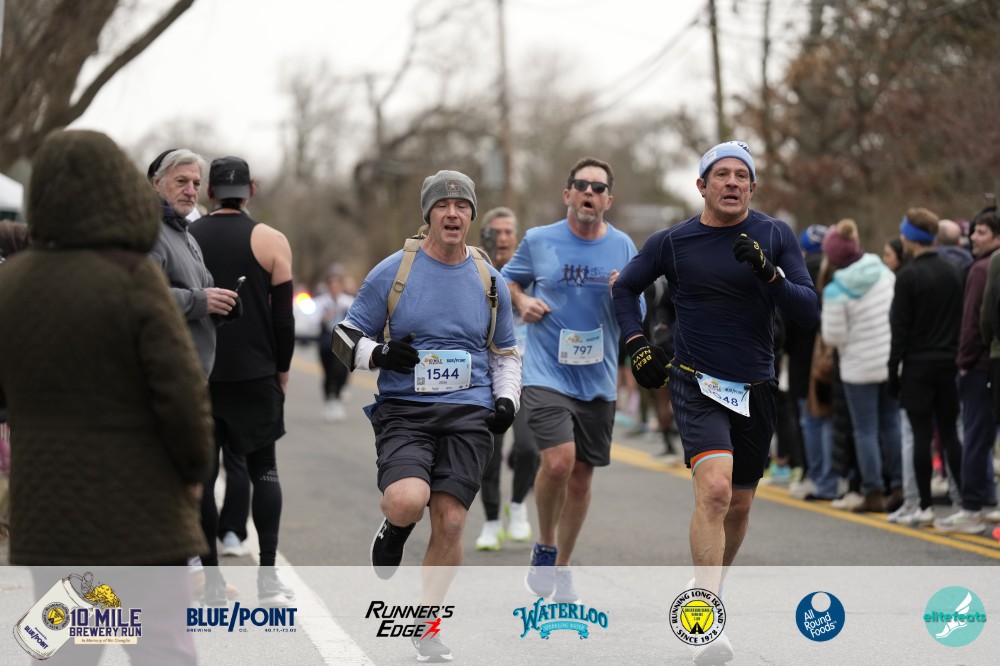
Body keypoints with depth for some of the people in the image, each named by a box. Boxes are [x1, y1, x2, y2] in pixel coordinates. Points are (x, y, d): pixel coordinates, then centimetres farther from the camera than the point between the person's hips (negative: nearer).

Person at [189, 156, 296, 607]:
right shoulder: (270, 241, -1)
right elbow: (283, 316, -3)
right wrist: (282, 370, 9)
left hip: (196, 373, 1)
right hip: (254, 372, -1)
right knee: (263, 468, 7)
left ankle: (212, 582, 5)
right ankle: (268, 579, -2)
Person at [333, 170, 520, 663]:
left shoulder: (489, 280, 10)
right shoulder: (392, 272, 1)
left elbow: (505, 353, 22)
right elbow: (345, 338, 5)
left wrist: (507, 400, 5)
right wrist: (379, 353, -15)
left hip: (469, 415, 2)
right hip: (404, 412, -2)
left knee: (450, 521, -5)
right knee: (406, 502, -26)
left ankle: (426, 626, 15)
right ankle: (394, 527, 14)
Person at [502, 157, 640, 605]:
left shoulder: (623, 247, 4)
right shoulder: (538, 240, -1)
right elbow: (509, 279, 17)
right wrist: (522, 301, -4)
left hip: (598, 380, 3)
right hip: (547, 374, -3)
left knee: (581, 477, 9)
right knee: (559, 461, -22)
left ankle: (561, 570, 26)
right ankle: (544, 548, 3)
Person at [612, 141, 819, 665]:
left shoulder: (776, 237, 0)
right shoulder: (672, 242, -1)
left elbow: (809, 313, -6)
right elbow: (624, 288, 16)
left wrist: (769, 272, -20)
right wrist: (637, 345, 3)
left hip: (756, 389, 3)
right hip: (696, 385, -3)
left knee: (739, 505, 14)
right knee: (714, 489, -24)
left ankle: (707, 589, 40)